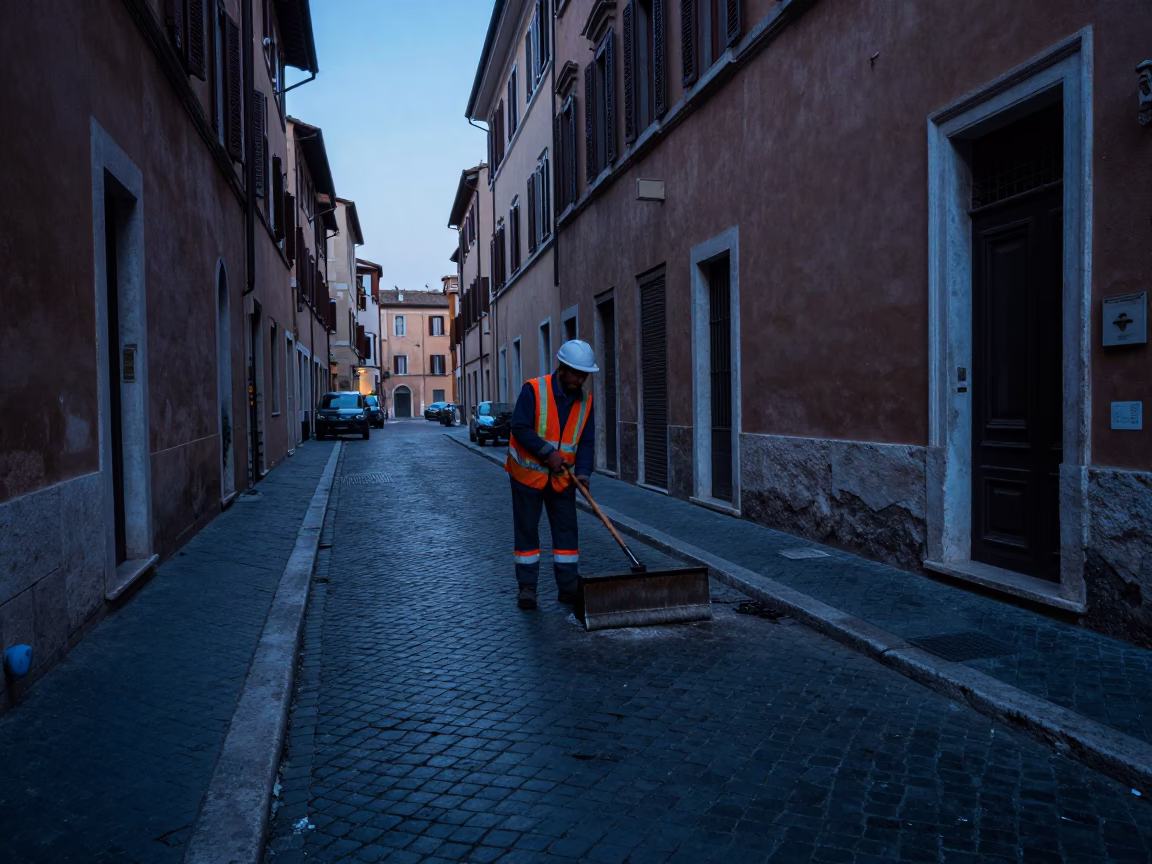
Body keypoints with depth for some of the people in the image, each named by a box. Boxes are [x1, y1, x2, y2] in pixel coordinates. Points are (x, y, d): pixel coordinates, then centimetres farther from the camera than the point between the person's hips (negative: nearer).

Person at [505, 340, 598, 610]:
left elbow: (586, 441, -1)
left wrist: (583, 471, -16)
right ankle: (527, 587, 14)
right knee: (526, 530, 4)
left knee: (566, 529, 6)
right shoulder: (533, 390, -16)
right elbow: (520, 428, -21)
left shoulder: (585, 400, -1)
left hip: (562, 477, 4)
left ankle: (568, 587, 15)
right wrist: (548, 453, -25)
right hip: (528, 473, -4)